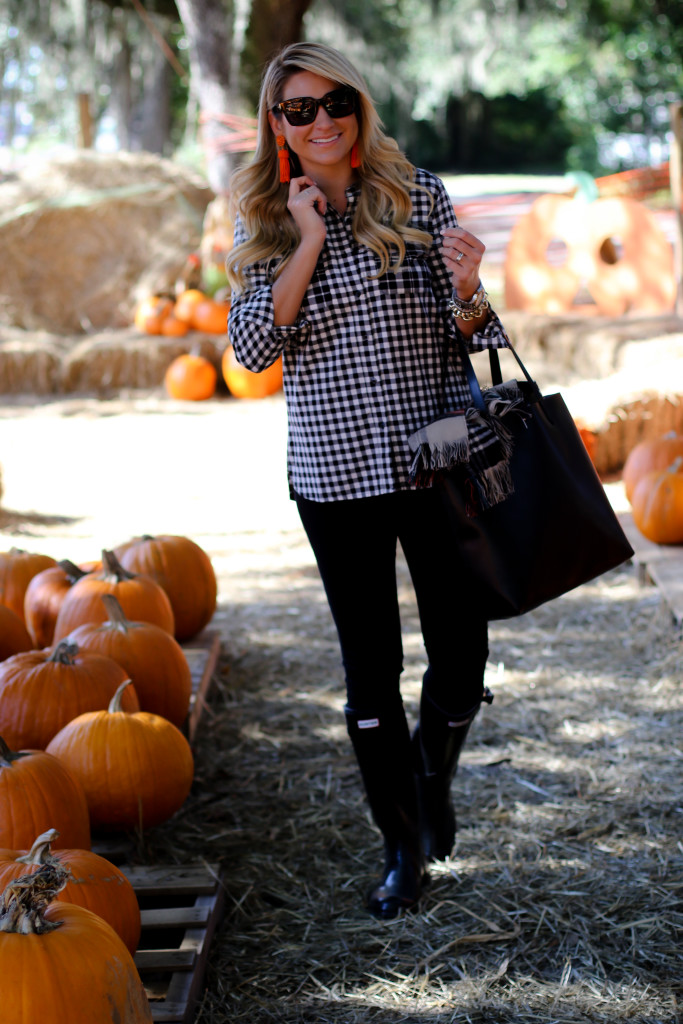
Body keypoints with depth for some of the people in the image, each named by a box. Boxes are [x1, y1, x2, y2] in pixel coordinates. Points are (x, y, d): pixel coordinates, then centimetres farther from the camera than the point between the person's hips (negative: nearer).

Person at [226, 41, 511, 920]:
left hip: (442, 458, 0)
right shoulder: (265, 220, 3)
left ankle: (433, 768, 38)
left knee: (460, 661, 5)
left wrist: (466, 291, -20)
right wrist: (308, 244, -14)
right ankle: (404, 847, 25)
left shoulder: (419, 194, 1)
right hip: (336, 471, 0)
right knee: (370, 672, 7)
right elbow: (252, 349, -8)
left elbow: (467, 338, 2)